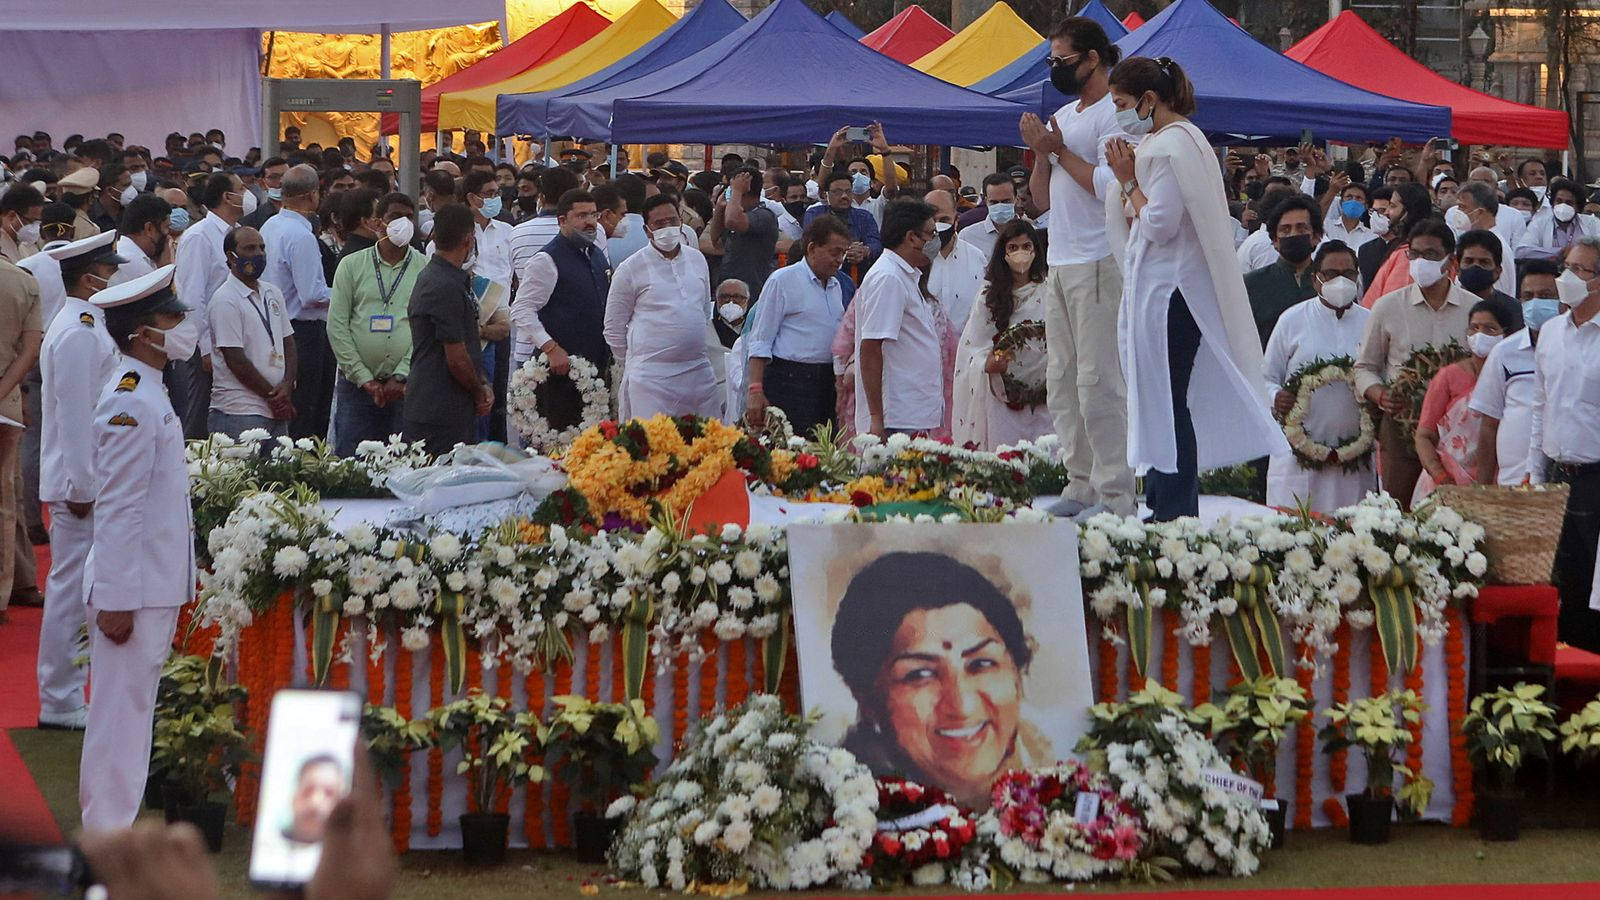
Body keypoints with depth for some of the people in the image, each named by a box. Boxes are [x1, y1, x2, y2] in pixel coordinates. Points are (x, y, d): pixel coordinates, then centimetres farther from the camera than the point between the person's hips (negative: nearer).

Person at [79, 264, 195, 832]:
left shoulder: (145, 395, 12)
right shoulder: (131, 406, -19)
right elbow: (118, 509, -21)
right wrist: (115, 599, -21)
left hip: (155, 582, 10)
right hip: (132, 589, -10)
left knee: (130, 709, 15)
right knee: (121, 710, -4)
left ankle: (109, 821, 23)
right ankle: (108, 836, 1)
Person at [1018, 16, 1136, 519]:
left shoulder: (1113, 115, -8)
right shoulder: (1062, 117, 19)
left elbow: (1108, 187, -20)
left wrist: (1061, 152, -10)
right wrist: (1041, 153, 5)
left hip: (1098, 264, -9)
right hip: (1060, 263, 10)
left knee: (1099, 380, -11)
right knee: (1063, 380, 9)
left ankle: (1114, 496, -11)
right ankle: (1081, 485, 13)